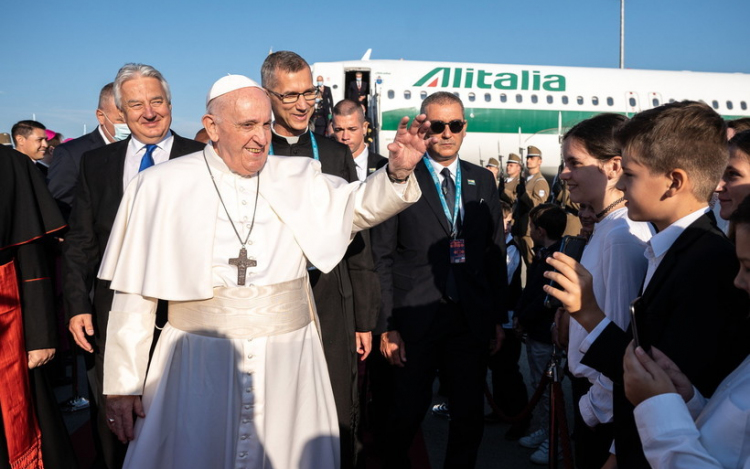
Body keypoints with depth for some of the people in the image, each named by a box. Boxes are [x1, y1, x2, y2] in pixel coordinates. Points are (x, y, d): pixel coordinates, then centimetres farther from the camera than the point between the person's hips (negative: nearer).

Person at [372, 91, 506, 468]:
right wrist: (386, 324, -10)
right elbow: (382, 257, -6)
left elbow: (495, 252, 10)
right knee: (407, 414, 9)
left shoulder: (483, 181, 8)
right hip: (415, 320, -3)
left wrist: (498, 317, 8)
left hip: (472, 320, 4)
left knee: (469, 416, 13)